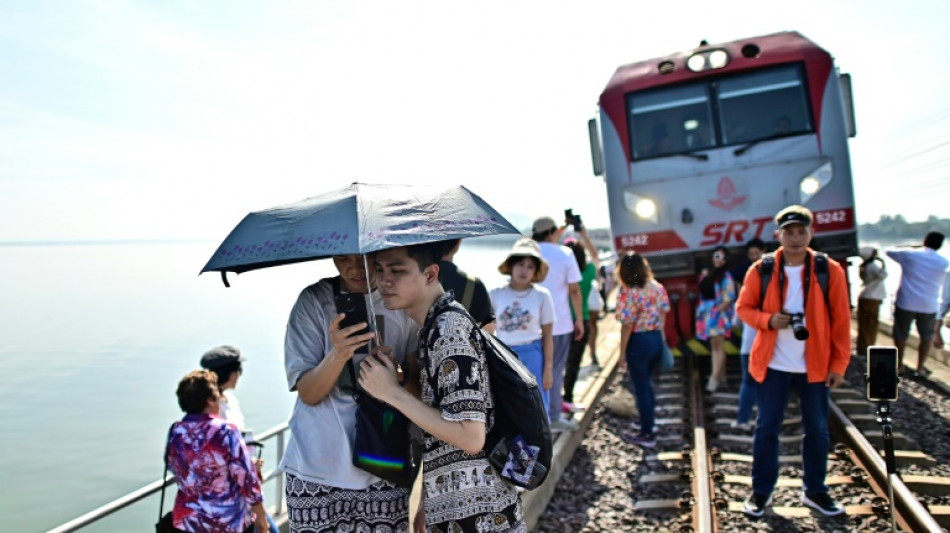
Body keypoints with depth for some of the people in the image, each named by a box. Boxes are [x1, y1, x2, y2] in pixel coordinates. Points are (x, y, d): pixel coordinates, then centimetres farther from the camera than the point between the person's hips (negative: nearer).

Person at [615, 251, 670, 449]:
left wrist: (622, 352, -10)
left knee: (641, 387, 5)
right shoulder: (657, 287, 1)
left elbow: (627, 325, -18)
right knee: (647, 382, 25)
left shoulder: (628, 293, -18)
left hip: (638, 342, -7)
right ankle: (648, 421, 39)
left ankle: (648, 434, 13)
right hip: (656, 338, 7)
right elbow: (664, 314, 7)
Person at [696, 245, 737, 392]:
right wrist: (703, 310, 7)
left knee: (718, 345, -7)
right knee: (714, 345, 12)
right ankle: (721, 374, 21)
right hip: (707, 314, 7)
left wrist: (717, 310, -16)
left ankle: (714, 377, -9)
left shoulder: (726, 276, -8)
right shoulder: (706, 274, 11)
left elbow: (730, 298, -13)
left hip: (720, 314, -7)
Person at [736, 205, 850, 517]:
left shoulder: (830, 270, -4)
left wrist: (839, 363, -3)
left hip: (815, 365, 1)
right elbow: (744, 308, 3)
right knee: (766, 428, 7)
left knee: (817, 430, 12)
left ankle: (815, 491, 30)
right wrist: (769, 320, -17)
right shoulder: (761, 270, -5)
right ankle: (761, 491, 20)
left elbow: (841, 320, -1)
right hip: (772, 364, -1)